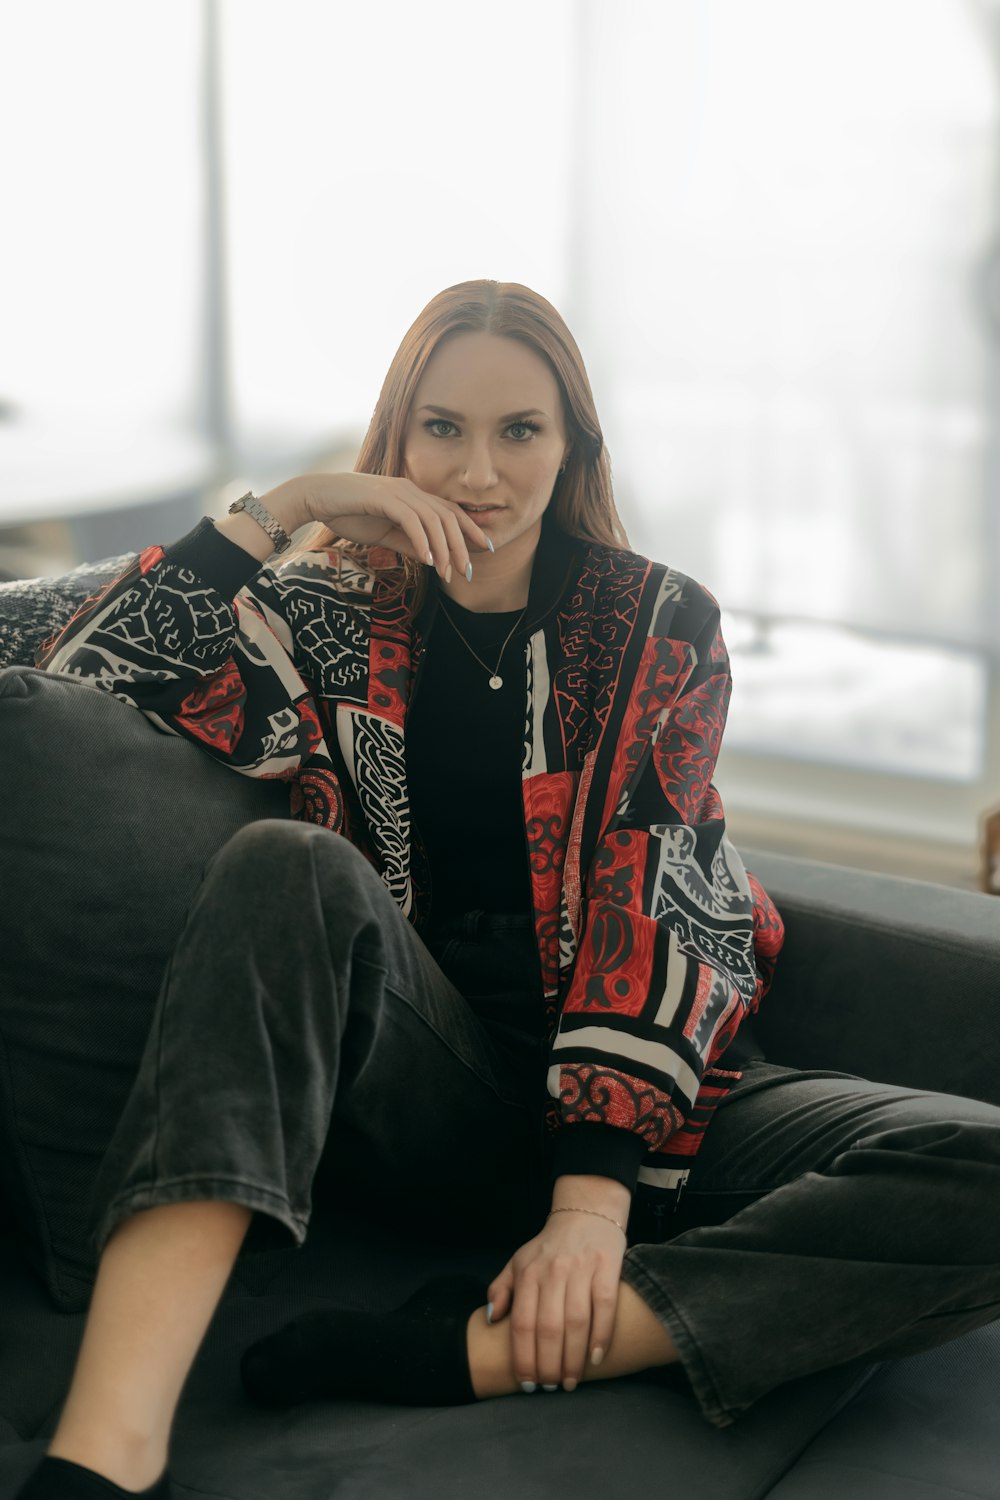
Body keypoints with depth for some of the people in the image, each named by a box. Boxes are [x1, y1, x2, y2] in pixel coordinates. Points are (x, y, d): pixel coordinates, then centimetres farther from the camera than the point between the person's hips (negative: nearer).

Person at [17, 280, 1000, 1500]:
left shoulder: (661, 624, 5)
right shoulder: (341, 615, 10)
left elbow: (656, 906, -7)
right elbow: (85, 668, -3)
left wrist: (593, 1195, -19)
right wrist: (288, 506, -6)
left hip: (636, 1091, 0)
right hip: (434, 1098, 0)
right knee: (287, 869, -30)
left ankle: (474, 1353, -32)